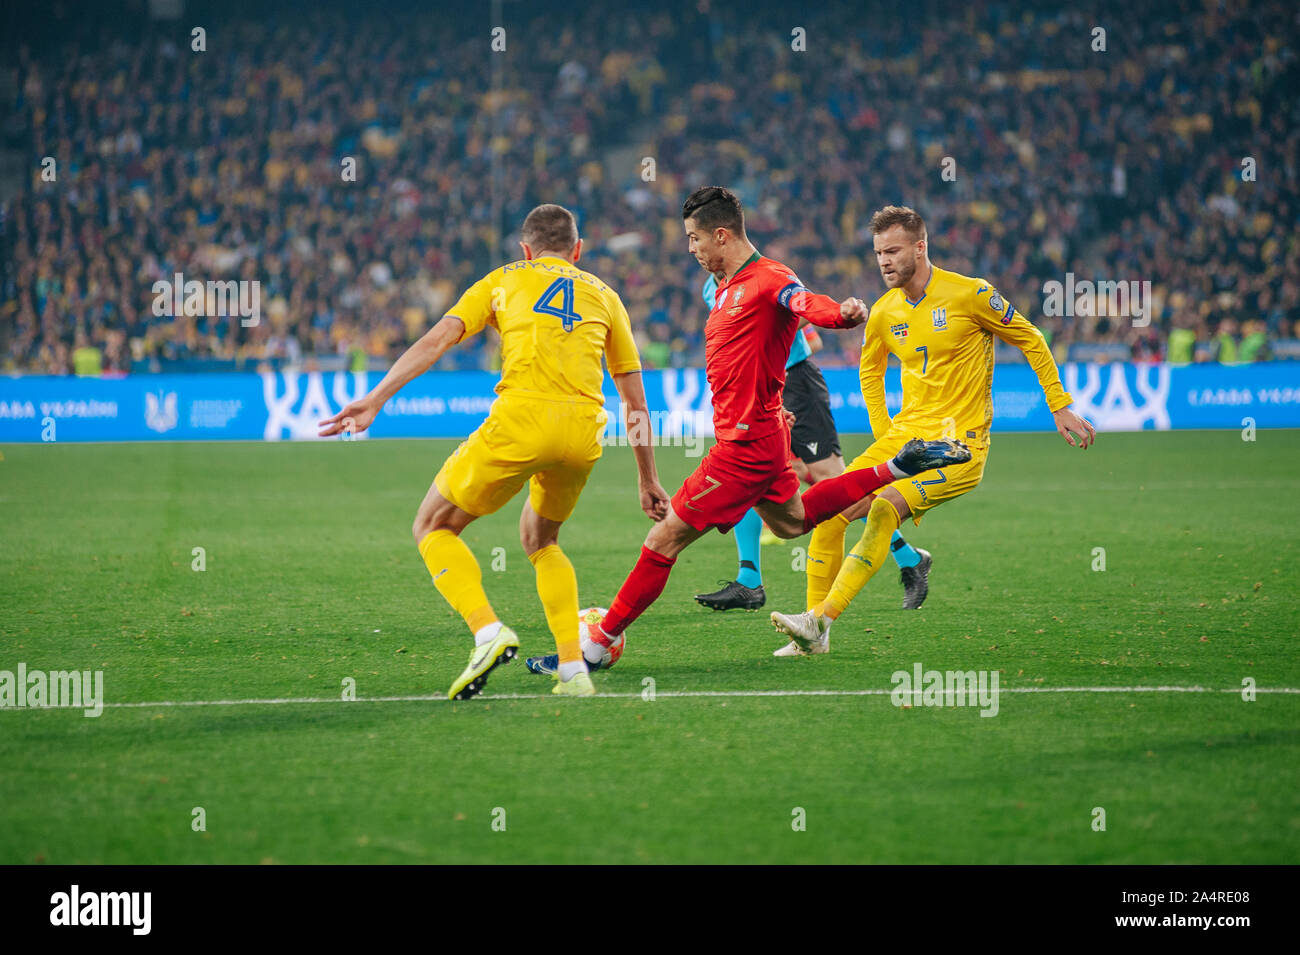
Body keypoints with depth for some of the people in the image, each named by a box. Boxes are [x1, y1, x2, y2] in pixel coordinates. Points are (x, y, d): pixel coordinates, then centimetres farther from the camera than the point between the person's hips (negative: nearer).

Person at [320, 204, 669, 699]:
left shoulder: (505, 280, 20)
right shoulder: (604, 296, 26)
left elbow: (437, 339, 5)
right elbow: (636, 402, 25)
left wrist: (375, 399, -2)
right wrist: (648, 480, 32)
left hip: (521, 417, -4)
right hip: (584, 432, 4)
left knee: (433, 527, 12)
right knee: (539, 539, 29)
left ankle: (488, 631, -11)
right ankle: (573, 669, 15)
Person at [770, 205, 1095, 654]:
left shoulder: (969, 294, -10)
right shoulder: (883, 313, 7)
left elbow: (1031, 341, 2)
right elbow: (870, 372, 26)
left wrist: (1061, 407, 2)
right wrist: (883, 435, 15)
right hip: (905, 435, 6)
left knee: (883, 509, -28)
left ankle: (822, 619, -31)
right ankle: (813, 632, -3)